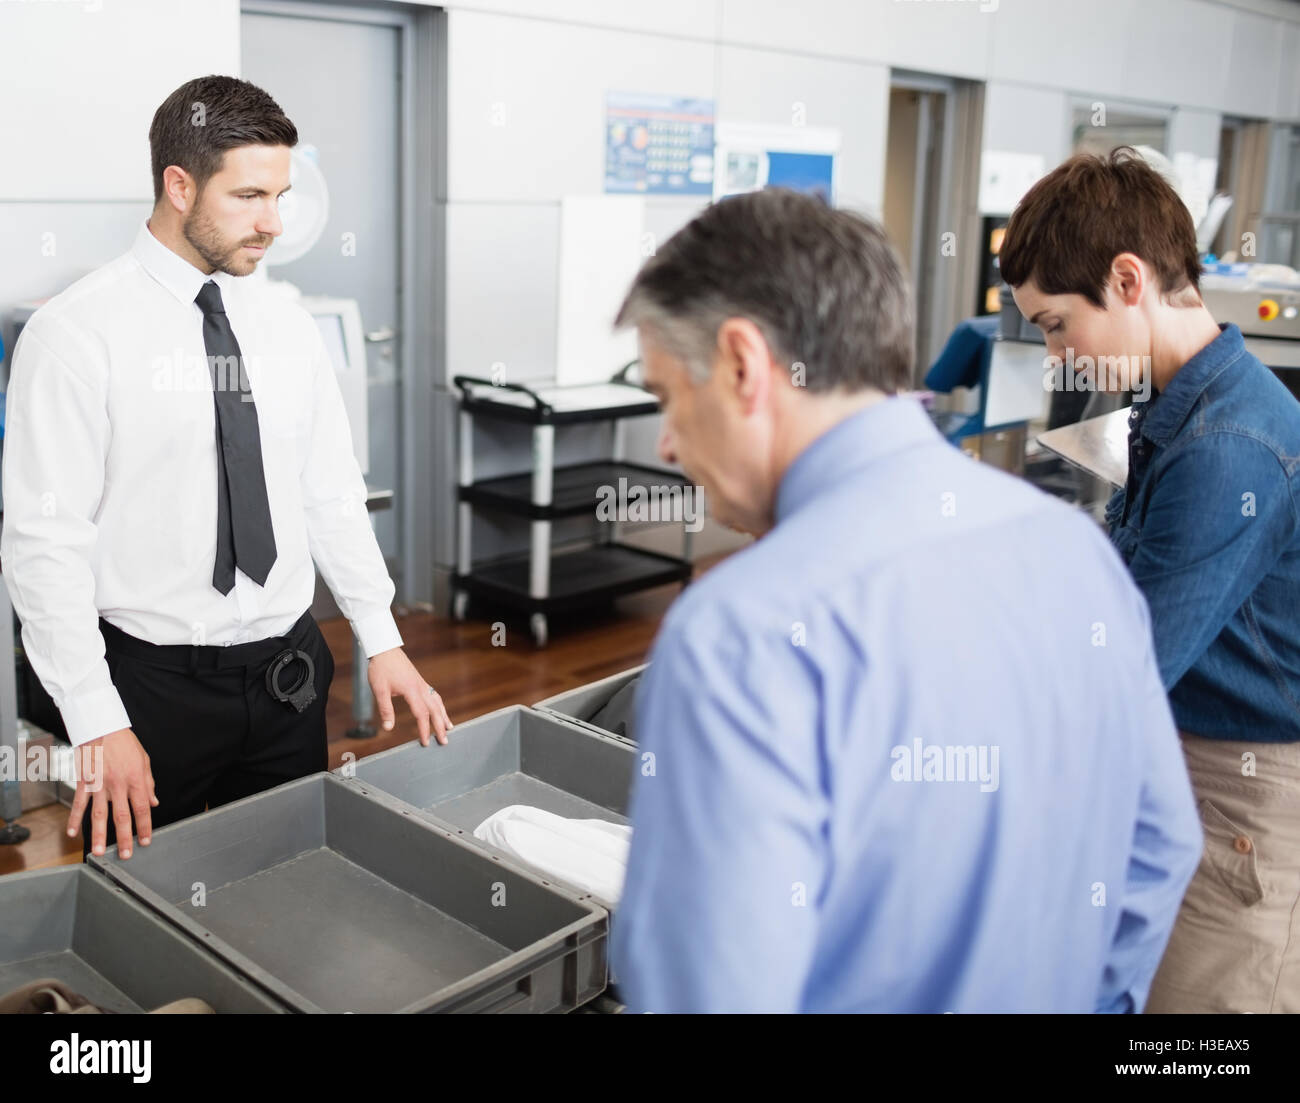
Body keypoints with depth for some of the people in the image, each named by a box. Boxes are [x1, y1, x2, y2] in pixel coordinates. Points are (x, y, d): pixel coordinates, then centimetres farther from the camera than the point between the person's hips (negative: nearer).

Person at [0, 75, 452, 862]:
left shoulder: (290, 328, 5)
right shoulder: (77, 333, -11)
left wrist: (383, 641, 3)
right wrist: (99, 724, -16)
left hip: (289, 672, 5)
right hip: (153, 679, -4)